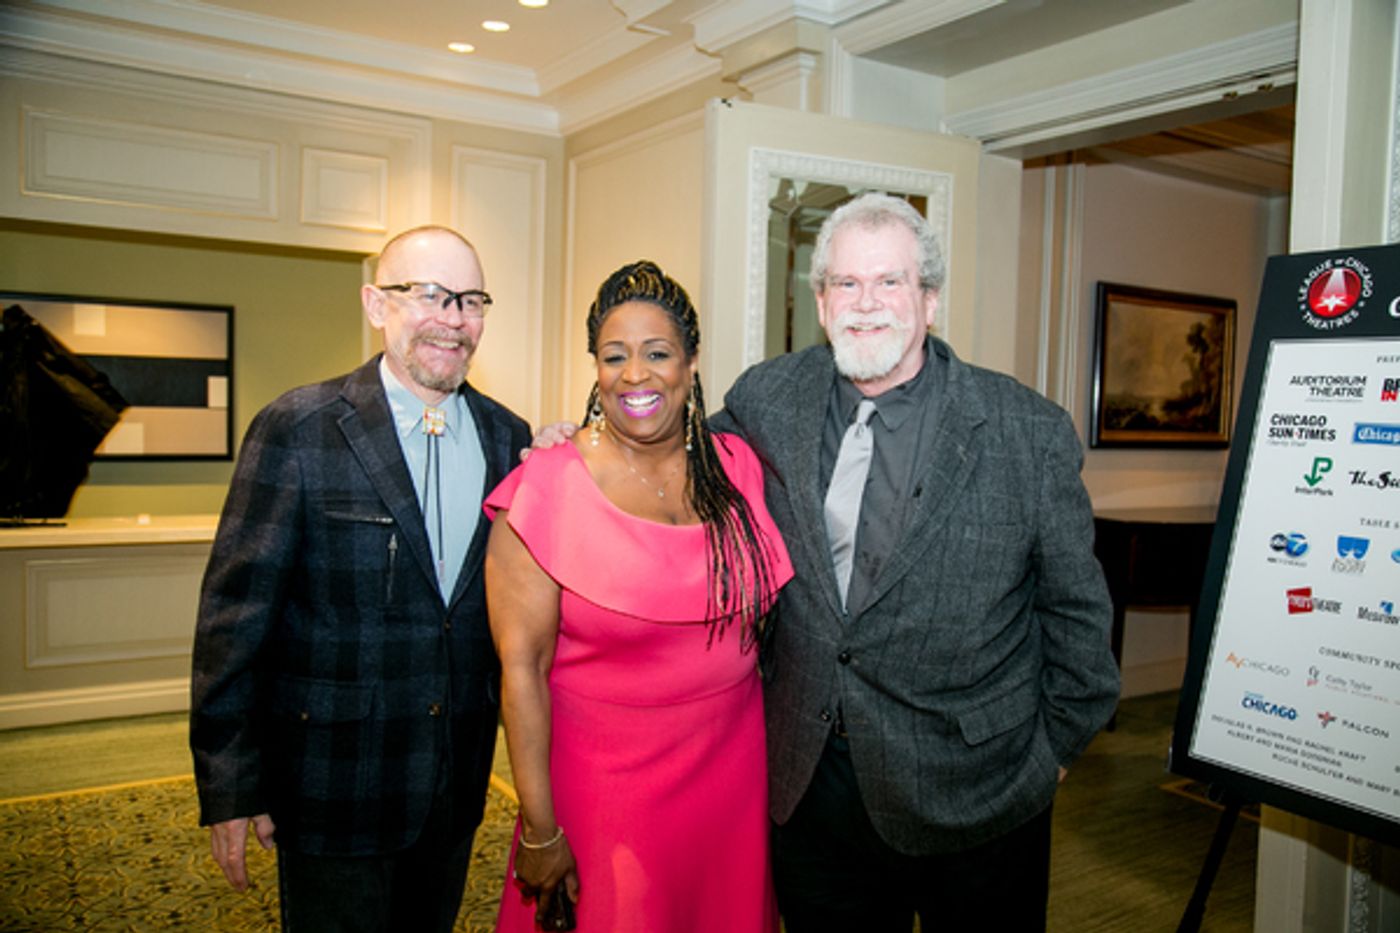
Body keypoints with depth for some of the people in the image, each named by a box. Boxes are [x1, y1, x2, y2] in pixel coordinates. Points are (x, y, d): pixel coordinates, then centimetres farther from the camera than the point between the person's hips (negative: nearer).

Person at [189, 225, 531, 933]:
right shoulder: (297, 430, -12)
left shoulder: (507, 437, 1)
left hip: (458, 783, 4)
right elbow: (236, 615, -11)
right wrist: (230, 785, -10)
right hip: (334, 787, -4)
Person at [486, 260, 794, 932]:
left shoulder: (736, 467, -1)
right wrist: (540, 831, -10)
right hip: (604, 784, -4)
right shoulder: (548, 487, -14)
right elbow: (521, 669, -12)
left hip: (733, 770, 4)